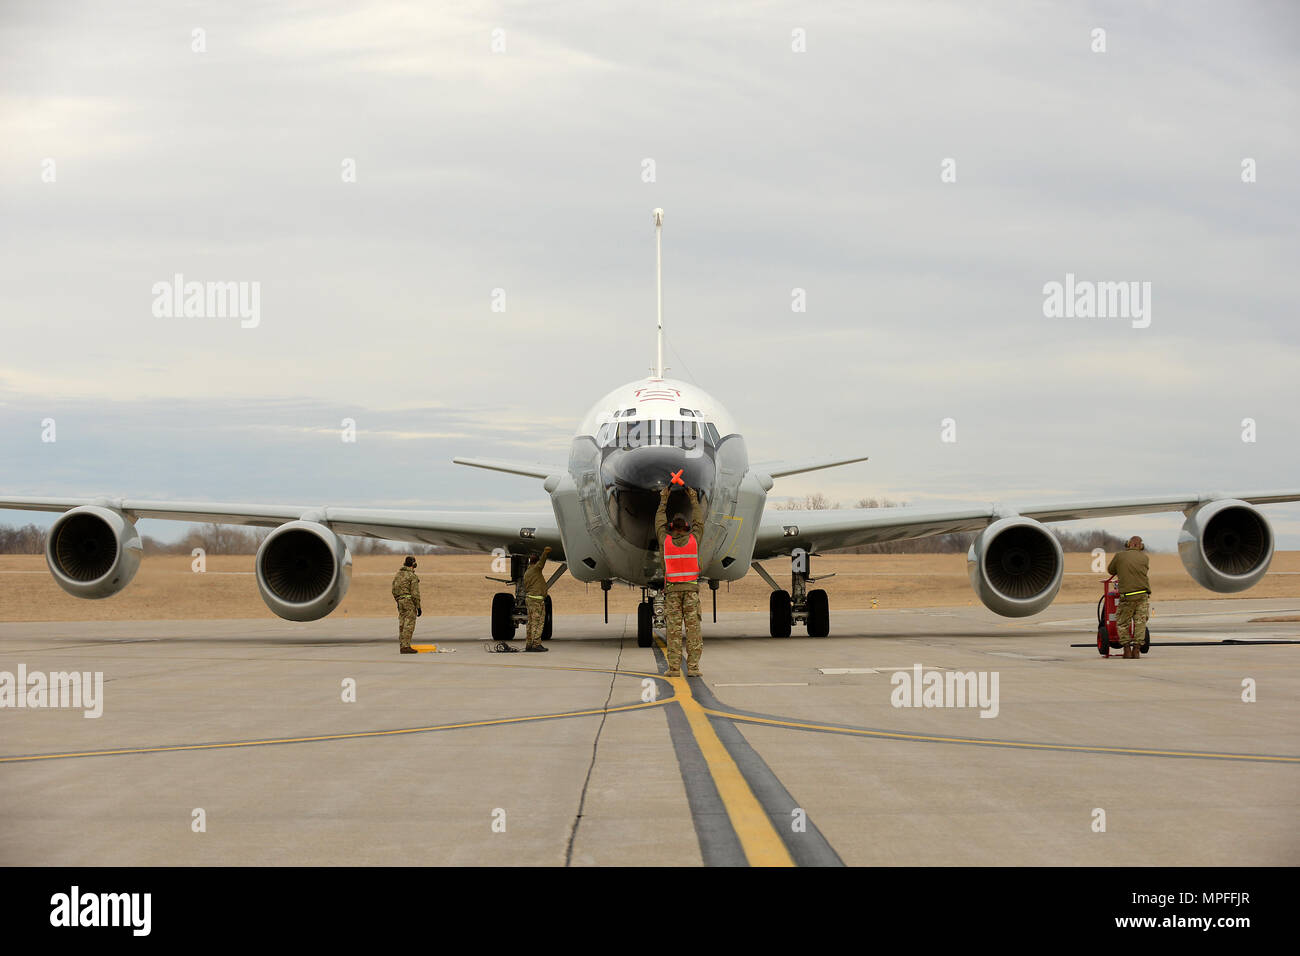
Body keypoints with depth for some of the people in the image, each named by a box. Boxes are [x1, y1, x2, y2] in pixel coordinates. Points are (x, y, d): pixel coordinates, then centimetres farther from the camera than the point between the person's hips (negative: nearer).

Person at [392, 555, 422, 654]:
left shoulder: (397, 575, 11)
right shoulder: (413, 576, -11)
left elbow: (394, 591, 15)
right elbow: (415, 593, -15)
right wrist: (418, 607, -10)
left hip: (400, 601, 7)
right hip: (410, 602, -7)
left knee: (402, 625, 9)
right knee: (409, 625, -8)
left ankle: (402, 646, 9)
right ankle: (406, 646, -14)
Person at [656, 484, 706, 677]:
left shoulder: (666, 541, 0)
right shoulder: (693, 540, 0)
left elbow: (659, 523, 18)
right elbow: (699, 522, 19)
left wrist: (663, 500, 28)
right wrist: (694, 500, 29)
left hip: (672, 589, 0)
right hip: (691, 588, 0)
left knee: (673, 629, -1)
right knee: (692, 627, -2)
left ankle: (674, 668, -7)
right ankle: (692, 667, -7)